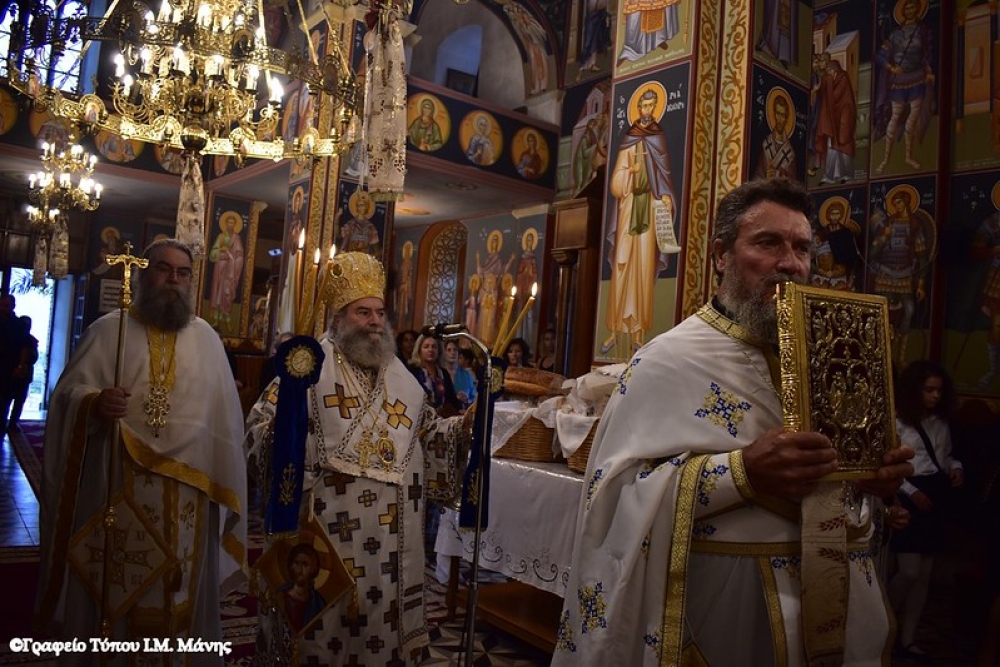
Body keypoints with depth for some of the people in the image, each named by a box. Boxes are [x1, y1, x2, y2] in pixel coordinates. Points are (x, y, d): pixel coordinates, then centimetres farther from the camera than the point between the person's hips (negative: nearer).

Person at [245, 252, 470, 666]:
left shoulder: (401, 379, 14)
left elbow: (428, 434, 17)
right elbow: (260, 428, -8)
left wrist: (464, 424, 1)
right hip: (324, 526, -4)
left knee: (380, 612, 13)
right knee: (322, 614, 5)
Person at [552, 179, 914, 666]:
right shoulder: (671, 359, -16)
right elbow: (616, 492, -23)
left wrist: (869, 477, -4)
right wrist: (743, 473, -31)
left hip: (816, 587, 7)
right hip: (719, 597, -7)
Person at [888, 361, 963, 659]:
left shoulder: (940, 422, 9)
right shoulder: (895, 422, -12)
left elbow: (945, 456, 20)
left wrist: (955, 467, -1)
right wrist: (911, 492, -17)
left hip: (937, 499, 7)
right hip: (907, 500, -7)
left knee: (924, 573, 9)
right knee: (909, 571, -9)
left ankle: (907, 638, 21)